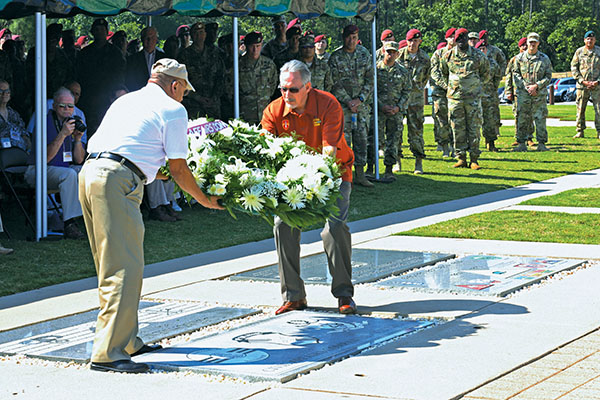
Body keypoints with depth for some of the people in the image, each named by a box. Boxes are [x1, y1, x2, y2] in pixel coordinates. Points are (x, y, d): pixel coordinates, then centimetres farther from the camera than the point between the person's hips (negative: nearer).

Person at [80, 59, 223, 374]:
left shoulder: (125, 100, 27)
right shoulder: (173, 109, 4)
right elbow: (178, 170, 5)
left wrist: (157, 172, 45)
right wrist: (204, 199, 19)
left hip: (90, 171, 9)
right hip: (116, 182, -9)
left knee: (112, 266, 17)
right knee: (125, 268, -9)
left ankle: (126, 340, 26)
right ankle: (108, 353, -12)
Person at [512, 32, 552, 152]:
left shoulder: (544, 59, 5)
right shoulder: (519, 58, 7)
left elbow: (548, 77, 4)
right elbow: (516, 74, 7)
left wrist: (536, 86, -10)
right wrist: (526, 87, -6)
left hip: (539, 95, -1)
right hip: (523, 94, 1)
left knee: (540, 119, -1)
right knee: (522, 119, 1)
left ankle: (541, 144, 5)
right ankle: (521, 144, 8)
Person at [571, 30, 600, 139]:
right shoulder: (579, 52, 5)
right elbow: (573, 68, 4)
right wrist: (583, 81, -6)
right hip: (582, 85, 0)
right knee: (580, 109, 2)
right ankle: (580, 131, 10)